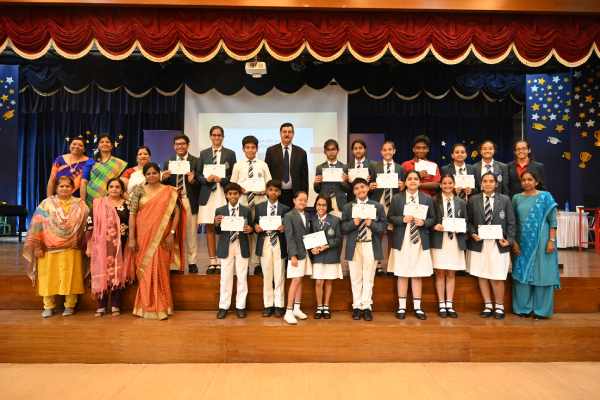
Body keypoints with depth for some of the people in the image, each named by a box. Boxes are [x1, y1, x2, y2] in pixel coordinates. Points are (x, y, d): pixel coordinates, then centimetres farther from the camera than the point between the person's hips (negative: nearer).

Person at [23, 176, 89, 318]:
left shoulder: (80, 205, 6)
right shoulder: (46, 204, 4)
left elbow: (87, 225, 5)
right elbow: (37, 226, 0)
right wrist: (37, 246, -6)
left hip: (71, 250, 0)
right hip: (49, 249, 0)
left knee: (70, 278, 2)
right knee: (48, 277, 4)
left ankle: (70, 306, 13)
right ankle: (48, 306, 16)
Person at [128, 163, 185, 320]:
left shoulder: (169, 192, 3)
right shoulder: (139, 190, 4)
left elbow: (177, 212, 0)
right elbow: (132, 214, -1)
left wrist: (172, 233, -9)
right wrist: (131, 238, -7)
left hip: (162, 237, -1)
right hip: (143, 236, 1)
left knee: (160, 270, 1)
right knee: (145, 270, 6)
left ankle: (161, 307, 14)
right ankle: (146, 307, 18)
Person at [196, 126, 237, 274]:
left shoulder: (230, 154, 8)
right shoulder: (203, 153, 13)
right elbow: (198, 175, 10)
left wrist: (222, 179, -13)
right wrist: (207, 179, -10)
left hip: (224, 194, -2)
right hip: (208, 194, 2)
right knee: (210, 228, 3)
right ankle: (212, 262, 9)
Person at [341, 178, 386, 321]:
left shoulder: (378, 206, 6)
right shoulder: (347, 207, 7)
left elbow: (383, 226, 0)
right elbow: (343, 228, 1)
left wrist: (371, 224, -16)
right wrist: (353, 223, -17)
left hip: (371, 246, 0)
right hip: (354, 247, 1)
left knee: (368, 278, 5)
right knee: (356, 278, 7)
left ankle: (366, 307, 13)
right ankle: (357, 307, 16)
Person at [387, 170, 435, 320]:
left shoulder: (427, 199, 7)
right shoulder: (397, 198, 3)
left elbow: (432, 219, 8)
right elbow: (390, 218, 2)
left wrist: (423, 222, -12)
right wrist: (402, 219, -14)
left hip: (420, 242, 1)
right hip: (402, 241, -1)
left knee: (418, 275, 6)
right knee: (402, 275, 4)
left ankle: (417, 307, 17)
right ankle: (401, 307, 14)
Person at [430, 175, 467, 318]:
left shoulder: (461, 202, 9)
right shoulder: (434, 200, 1)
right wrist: (435, 226, -18)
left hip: (455, 241, 3)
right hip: (439, 241, -2)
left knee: (451, 274, 8)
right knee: (440, 273, 4)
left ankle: (450, 305, 16)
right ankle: (441, 305, 12)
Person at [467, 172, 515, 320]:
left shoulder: (505, 200, 5)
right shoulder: (473, 200, 7)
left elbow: (511, 223, 4)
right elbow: (468, 221, 7)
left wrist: (509, 240, -6)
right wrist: (473, 234, -9)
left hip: (498, 244, -1)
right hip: (479, 244, 1)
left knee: (497, 278, 0)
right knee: (482, 276, 6)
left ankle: (499, 306, 18)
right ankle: (488, 305, 20)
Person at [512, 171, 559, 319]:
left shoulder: (545, 197, -1)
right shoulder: (517, 198, 6)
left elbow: (552, 221, -3)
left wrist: (551, 240, -11)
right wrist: (514, 242, 1)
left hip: (541, 242, -3)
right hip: (522, 243, 3)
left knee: (541, 274, 2)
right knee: (522, 274, 6)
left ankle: (541, 309, 13)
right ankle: (523, 308, 16)